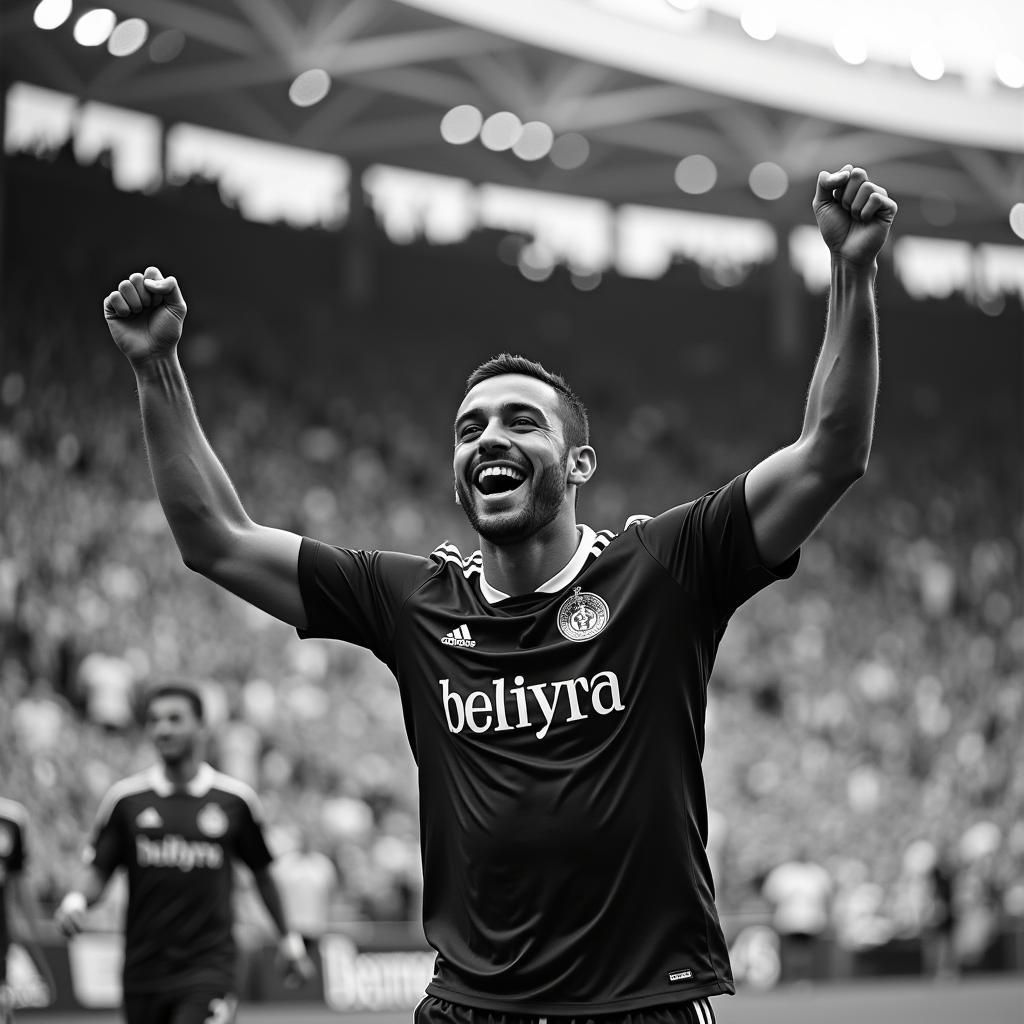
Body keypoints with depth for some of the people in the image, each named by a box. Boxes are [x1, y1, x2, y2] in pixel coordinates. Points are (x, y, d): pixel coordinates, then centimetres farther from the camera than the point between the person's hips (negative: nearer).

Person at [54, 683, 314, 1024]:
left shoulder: (235, 799, 1)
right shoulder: (125, 798, 2)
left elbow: (261, 873, 14)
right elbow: (99, 874, 4)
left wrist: (288, 938, 19)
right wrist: (75, 901, -17)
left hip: (209, 966, -2)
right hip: (143, 967, 2)